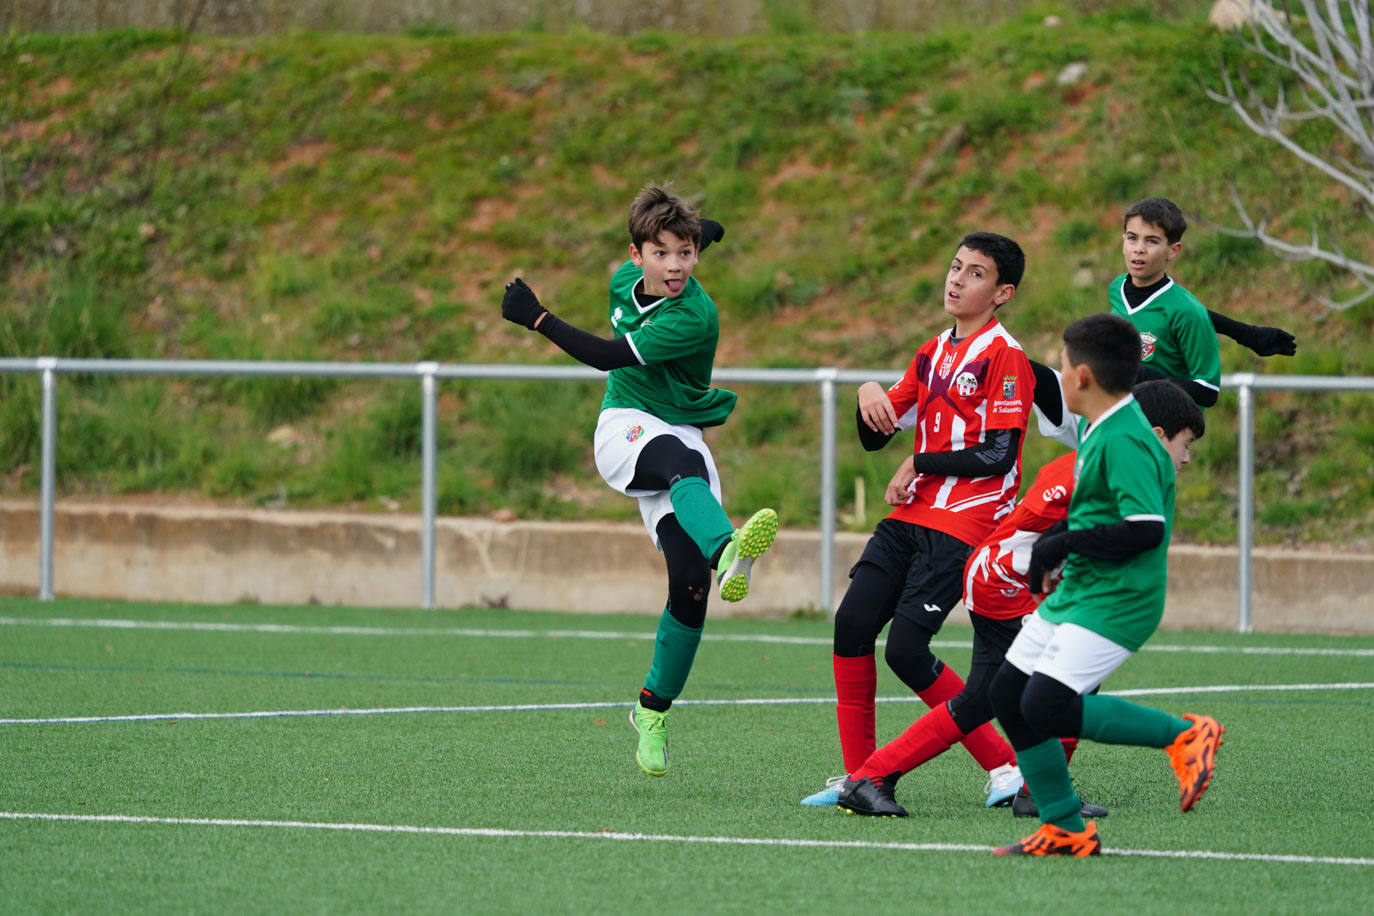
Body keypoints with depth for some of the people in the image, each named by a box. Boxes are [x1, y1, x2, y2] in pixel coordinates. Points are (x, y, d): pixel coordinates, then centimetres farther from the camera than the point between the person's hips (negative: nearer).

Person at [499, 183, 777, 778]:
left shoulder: (696, 317, -18)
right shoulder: (625, 280, 1)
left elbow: (611, 357, -22)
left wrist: (537, 320, -17)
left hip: (682, 435, -2)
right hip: (626, 427, 2)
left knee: (689, 583, -15)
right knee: (683, 464, -36)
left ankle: (653, 709, 6)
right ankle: (728, 549, -70)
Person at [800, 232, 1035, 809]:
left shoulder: (1003, 357, -8)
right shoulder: (934, 353, 18)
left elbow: (998, 455, -15)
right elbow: (874, 437, 20)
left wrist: (919, 465, -6)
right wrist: (869, 396, -2)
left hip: (963, 525, -8)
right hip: (910, 517, 8)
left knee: (905, 650, -15)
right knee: (852, 624, -5)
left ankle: (1006, 764, -4)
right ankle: (858, 776, 3)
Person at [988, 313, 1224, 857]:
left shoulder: (1124, 441, -20)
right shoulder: (1102, 431, 12)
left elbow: (1146, 529, -27)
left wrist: (1064, 544, -21)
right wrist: (1063, 554, 17)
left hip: (1114, 602, -10)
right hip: (1074, 591, 10)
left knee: (1046, 706, -20)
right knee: (1008, 694, 7)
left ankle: (1184, 735, -8)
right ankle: (1066, 829, 13)